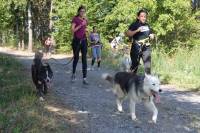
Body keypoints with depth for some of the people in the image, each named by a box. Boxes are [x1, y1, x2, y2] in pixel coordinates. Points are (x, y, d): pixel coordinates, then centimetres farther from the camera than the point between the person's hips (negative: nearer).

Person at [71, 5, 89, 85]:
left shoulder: (85, 20, 11)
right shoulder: (75, 19, -6)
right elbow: (72, 30, -17)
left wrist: (86, 30, 5)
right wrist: (81, 25, -19)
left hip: (84, 41, 4)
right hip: (76, 41, -4)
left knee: (84, 59, -4)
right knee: (76, 58, 7)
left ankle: (84, 78, -5)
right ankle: (73, 74, 31)